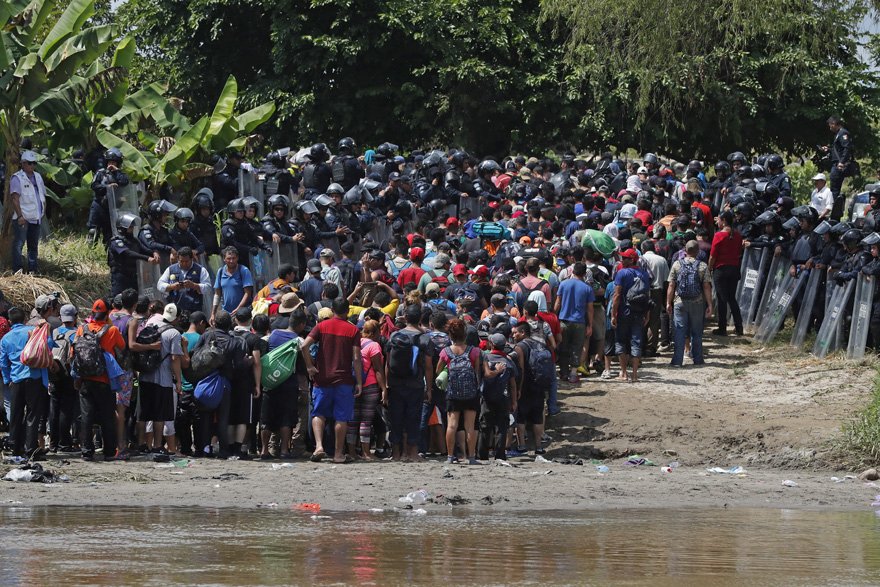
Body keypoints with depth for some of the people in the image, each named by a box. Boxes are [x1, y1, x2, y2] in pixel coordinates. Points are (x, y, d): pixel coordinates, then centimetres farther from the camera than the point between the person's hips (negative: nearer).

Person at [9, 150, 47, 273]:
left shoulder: (38, 177, 16)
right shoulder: (17, 178, -7)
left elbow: (43, 196, 24)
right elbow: (15, 198, -14)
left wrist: (43, 211, 14)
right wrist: (20, 216, -21)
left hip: (36, 218, 7)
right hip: (23, 218, -7)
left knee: (34, 245, 11)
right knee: (18, 244, -9)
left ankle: (32, 270, 16)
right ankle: (18, 269, -10)